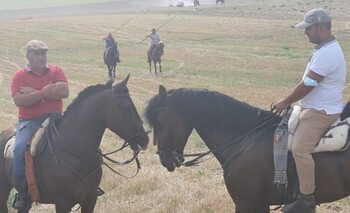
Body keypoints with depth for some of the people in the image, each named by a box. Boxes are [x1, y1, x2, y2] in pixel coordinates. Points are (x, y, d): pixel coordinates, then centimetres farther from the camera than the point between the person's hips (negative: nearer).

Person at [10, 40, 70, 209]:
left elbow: (64, 92, -12)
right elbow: (18, 100, -12)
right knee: (20, 148, -26)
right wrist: (44, 92, -16)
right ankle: (22, 192, -14)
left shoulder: (56, 71, 6)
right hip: (29, 120, -1)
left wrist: (34, 92, -12)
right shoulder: (20, 76, 3)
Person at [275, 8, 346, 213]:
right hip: (318, 108, 11)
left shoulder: (326, 54, -23)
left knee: (300, 150, -21)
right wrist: (293, 100, 19)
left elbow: (307, 85, -22)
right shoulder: (328, 48, 12)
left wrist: (286, 102, -10)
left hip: (321, 112, -11)